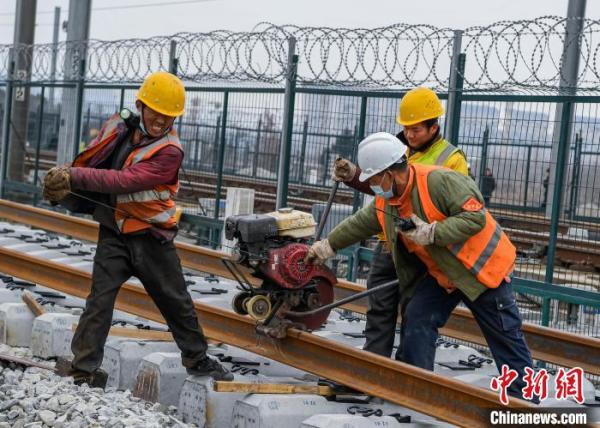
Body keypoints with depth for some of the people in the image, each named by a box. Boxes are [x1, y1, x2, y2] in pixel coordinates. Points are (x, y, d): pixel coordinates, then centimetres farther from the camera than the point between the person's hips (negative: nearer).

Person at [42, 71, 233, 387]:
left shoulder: (170, 151, -14)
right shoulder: (118, 128, 2)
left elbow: (127, 181, -24)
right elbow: (89, 161, 12)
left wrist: (75, 177, -27)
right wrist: (64, 182, -9)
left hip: (150, 236, -2)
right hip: (113, 233, 2)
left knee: (176, 301, 10)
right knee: (100, 299, -9)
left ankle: (197, 359, 29)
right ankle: (84, 370, -4)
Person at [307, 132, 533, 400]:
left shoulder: (439, 181, -28)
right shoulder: (385, 203, -2)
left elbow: (476, 217, -30)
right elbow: (357, 226, 14)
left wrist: (432, 233, -32)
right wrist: (326, 247, 19)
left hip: (482, 266, -7)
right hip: (441, 273, 7)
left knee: (505, 337, 1)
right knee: (417, 318, -2)